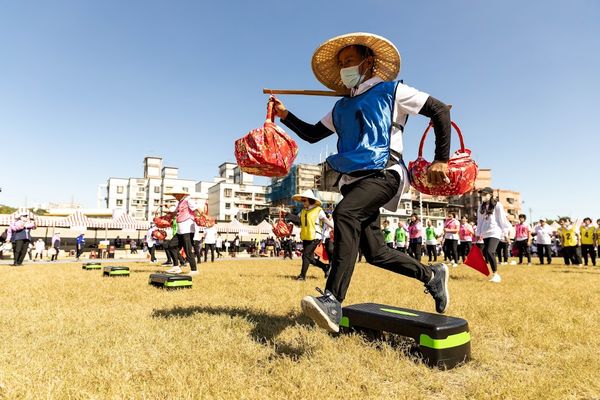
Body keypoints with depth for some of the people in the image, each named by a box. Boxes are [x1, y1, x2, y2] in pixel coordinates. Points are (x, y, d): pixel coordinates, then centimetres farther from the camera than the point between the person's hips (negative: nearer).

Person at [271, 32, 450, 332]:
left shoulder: (391, 91, 6)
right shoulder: (341, 107, 23)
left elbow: (440, 110, 5)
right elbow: (312, 134, 26)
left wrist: (441, 160, -3)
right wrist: (285, 116, 11)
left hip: (383, 173, -7)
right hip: (353, 179, 7)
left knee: (344, 214, -35)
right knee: (375, 252, 4)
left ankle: (333, 301, -40)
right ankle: (432, 275, 26)